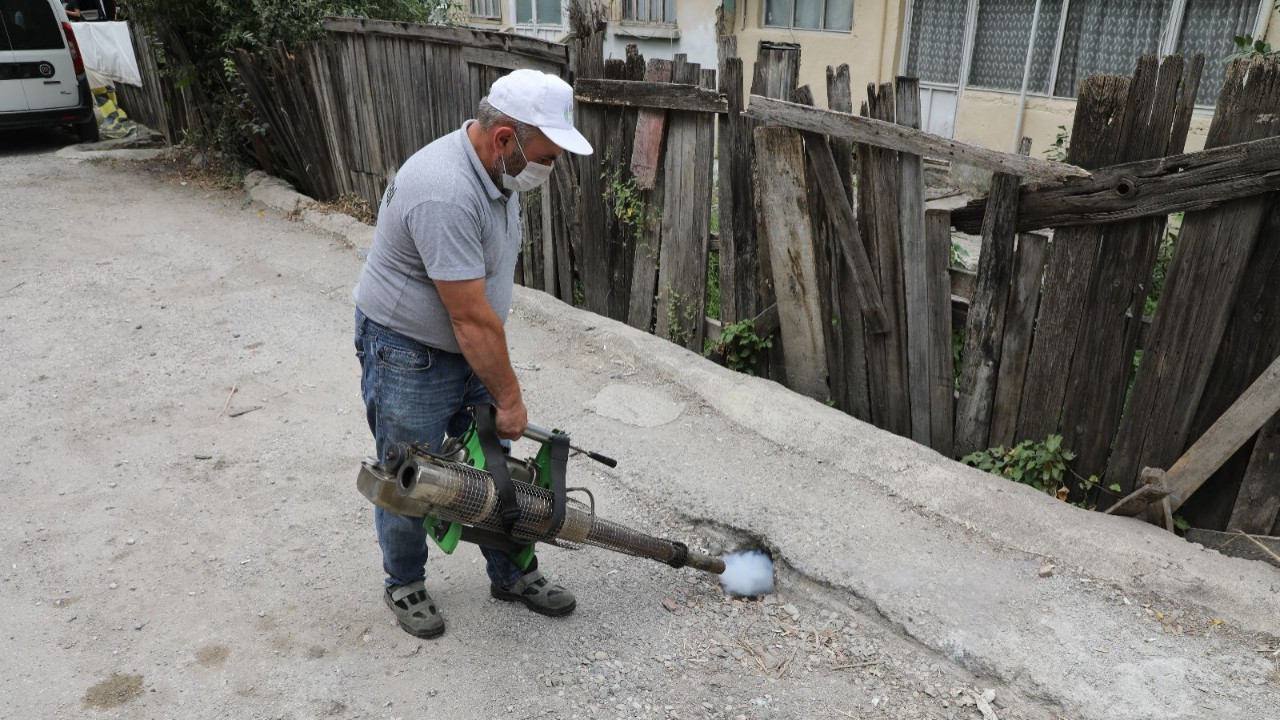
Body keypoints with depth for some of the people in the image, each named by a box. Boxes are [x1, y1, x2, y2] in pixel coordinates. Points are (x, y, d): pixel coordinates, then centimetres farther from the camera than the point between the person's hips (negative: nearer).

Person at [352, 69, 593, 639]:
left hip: (466, 348, 8)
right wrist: (510, 398, -19)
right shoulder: (444, 194, -33)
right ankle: (405, 584, 34)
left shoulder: (498, 166, -2)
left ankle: (512, 575, 33)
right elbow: (472, 319, -29)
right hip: (407, 356, -8)